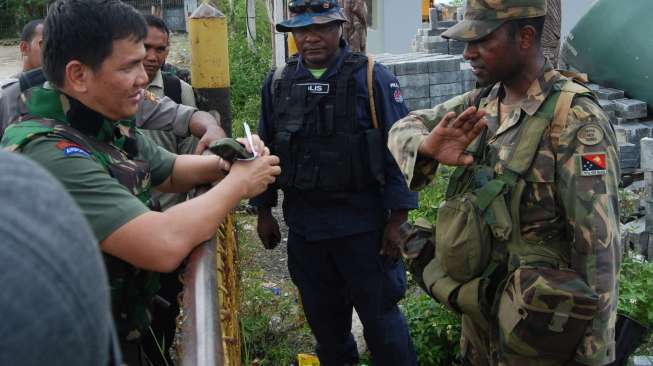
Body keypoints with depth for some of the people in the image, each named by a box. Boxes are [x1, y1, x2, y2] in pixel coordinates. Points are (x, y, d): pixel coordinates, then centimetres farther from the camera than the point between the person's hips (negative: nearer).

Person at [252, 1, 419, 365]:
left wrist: (397, 219, -11)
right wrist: (264, 211, 11)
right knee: (322, 315, 19)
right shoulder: (278, 83, 5)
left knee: (380, 314, 7)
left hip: (363, 225, -4)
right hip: (303, 225, 4)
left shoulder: (372, 78, -8)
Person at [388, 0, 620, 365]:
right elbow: (404, 128, 4)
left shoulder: (575, 119, -21)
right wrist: (427, 147, -21)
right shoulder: (482, 102, 0)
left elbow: (599, 247, -21)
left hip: (532, 326, -6)